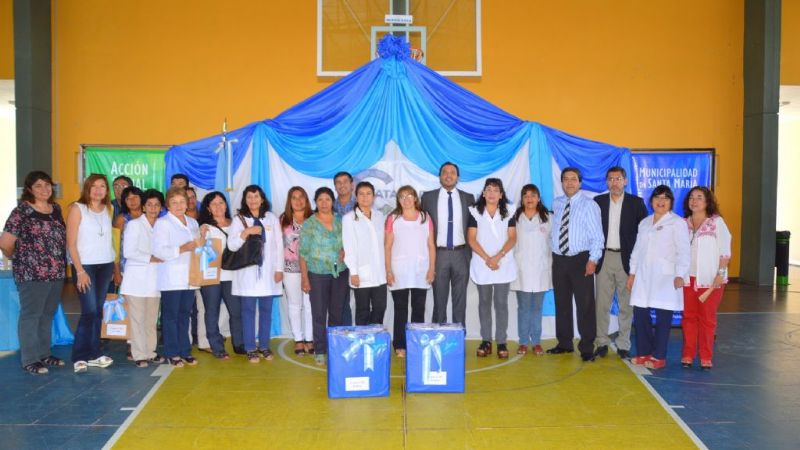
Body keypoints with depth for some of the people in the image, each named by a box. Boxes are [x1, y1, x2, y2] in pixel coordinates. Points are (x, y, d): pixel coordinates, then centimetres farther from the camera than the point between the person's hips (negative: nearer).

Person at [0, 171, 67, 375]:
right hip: (32, 273, -6)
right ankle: (29, 360, 12)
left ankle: (44, 354, 28)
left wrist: (62, 264, 11)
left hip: (57, 273, 6)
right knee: (30, 315, 4)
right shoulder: (22, 211, -9)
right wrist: (19, 258, 5)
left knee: (47, 315, 15)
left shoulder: (56, 209, 10)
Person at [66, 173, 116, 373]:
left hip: (106, 266, 4)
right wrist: (80, 271, -14)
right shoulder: (77, 208, -4)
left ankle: (93, 354, 14)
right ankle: (79, 357, 2)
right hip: (85, 266, -4)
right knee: (89, 311, -8)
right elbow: (71, 243, -8)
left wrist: (113, 266, 5)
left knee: (98, 311, 7)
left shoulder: (108, 209, 9)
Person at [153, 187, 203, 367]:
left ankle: (185, 351, 18)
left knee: (184, 315, 11)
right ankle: (172, 353, 9)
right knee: (171, 315, 1)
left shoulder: (193, 222, 17)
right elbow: (158, 250, -15)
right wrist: (182, 249, -23)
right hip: (171, 278, -6)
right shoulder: (162, 223, -4)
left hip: (189, 277, 6)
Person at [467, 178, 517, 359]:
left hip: (504, 264, 0)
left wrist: (498, 257, -13)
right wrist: (487, 259, -11)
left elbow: (512, 238, 1)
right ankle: (486, 341, 12)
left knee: (501, 303, 1)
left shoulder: (508, 212, 6)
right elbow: (471, 239, -2)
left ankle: (501, 342, 5)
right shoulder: (475, 212, 3)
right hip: (481, 264, 0)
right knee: (484, 302, 6)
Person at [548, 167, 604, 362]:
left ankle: (587, 348, 9)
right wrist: (553, 248, 10)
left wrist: (593, 260, -17)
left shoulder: (589, 205, -5)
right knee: (561, 303, 12)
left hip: (581, 260, -5)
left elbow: (597, 235, -9)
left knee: (585, 304, 0)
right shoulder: (556, 203, 9)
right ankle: (564, 343, 25)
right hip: (559, 259, 5)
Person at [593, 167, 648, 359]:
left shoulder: (636, 202, 1)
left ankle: (623, 345, 14)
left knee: (626, 304, 5)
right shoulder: (598, 201, 5)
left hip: (626, 259, -1)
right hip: (604, 258, 1)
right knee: (602, 303, 4)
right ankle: (602, 343, 13)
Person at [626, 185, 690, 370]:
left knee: (662, 317, -2)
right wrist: (632, 272, 13)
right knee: (640, 315, 4)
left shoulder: (677, 223, -1)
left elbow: (683, 251, -8)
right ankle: (644, 353, 16)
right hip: (644, 277, 5)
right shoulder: (644, 223, 17)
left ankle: (659, 357, 8)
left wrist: (680, 275, -17)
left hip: (665, 278, -5)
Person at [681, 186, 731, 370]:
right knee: (688, 317, 6)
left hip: (710, 279, -3)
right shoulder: (684, 224, 6)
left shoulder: (716, 222, -3)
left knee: (707, 318, 3)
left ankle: (706, 358, 12)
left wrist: (721, 273, -11)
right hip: (688, 277, 3)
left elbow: (725, 250, -5)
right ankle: (687, 355, 13)